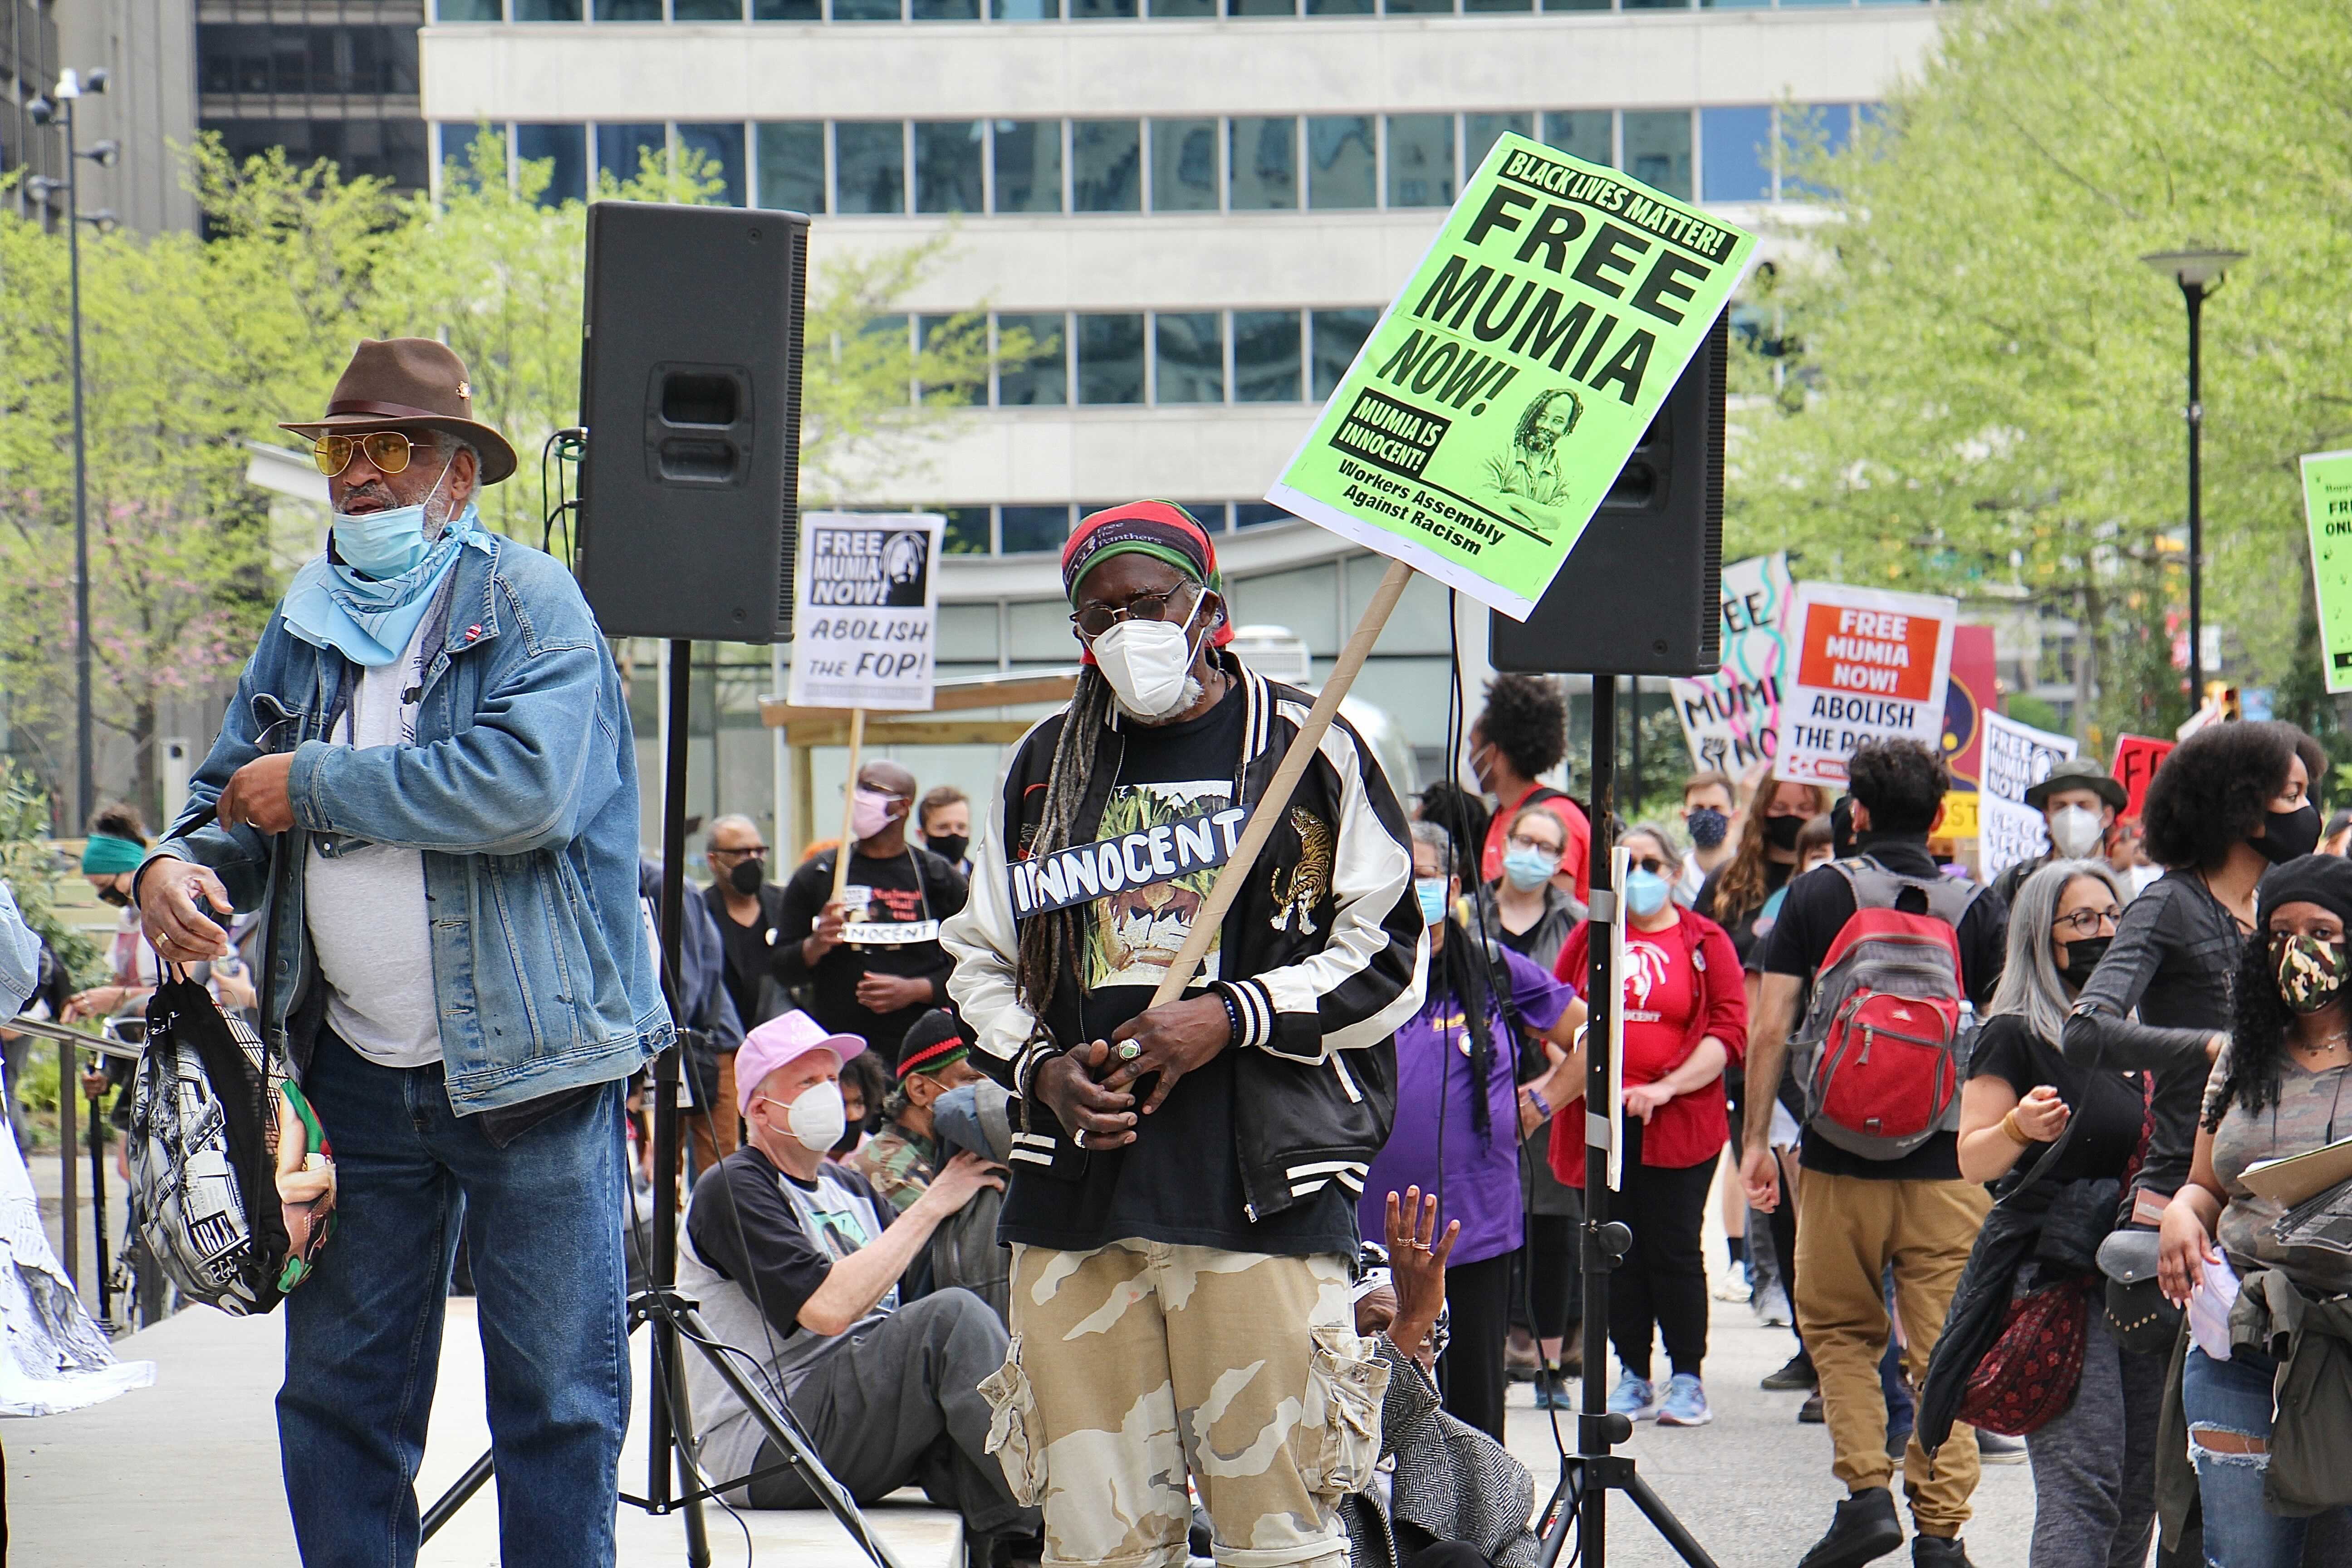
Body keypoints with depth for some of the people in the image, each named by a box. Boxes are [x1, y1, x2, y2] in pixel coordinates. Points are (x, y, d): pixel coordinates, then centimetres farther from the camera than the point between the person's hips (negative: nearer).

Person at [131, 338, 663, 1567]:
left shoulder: (528, 602, -5)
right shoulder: (304, 626, 13)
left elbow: (527, 787, -22)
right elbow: (235, 801, 19)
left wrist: (315, 787, -14)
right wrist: (177, 866, -6)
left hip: (529, 1065, -5)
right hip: (355, 1071, 6)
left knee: (555, 1391, 0)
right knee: (336, 1390, 8)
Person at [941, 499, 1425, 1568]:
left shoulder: (1308, 750, 4)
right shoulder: (1047, 766, 16)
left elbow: (1387, 959, 3)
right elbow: (981, 959, 21)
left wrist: (1230, 1018, -10)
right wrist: (1041, 1067, 1)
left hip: (1261, 1191, -4)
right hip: (1075, 1198, 4)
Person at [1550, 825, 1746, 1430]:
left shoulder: (1706, 943, 4)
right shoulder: (1592, 937, 12)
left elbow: (1730, 1031, -2)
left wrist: (1668, 1087, -13)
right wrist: (1580, 1077, -4)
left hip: (1680, 1124, -3)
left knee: (1674, 1250, -3)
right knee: (1616, 1252, 4)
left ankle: (1687, 1380, 5)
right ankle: (1633, 1377, 12)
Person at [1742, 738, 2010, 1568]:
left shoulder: (1817, 895, 0)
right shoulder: (1978, 908, 2)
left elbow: (1769, 1030, -2)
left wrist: (1757, 1139, 6)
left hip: (1840, 1160, 0)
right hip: (1948, 1164, 0)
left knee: (1839, 1328, 16)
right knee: (1944, 1348, 4)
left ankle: (1867, 1491, 1)